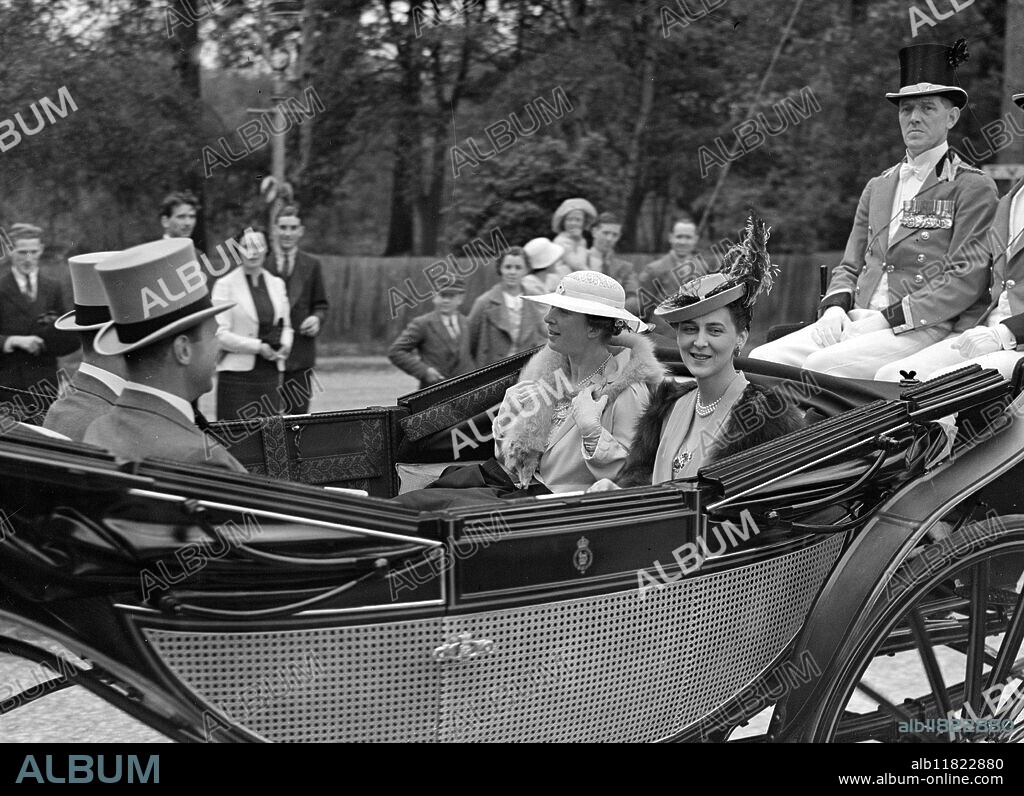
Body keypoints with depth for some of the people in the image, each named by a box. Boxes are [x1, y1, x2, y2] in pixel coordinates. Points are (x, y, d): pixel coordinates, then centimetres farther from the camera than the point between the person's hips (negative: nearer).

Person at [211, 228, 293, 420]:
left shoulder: (277, 283, 14)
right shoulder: (225, 285, -2)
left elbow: (285, 326, 22)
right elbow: (220, 334, -7)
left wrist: (285, 344, 0)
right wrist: (258, 347, -13)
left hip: (270, 372, 5)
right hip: (237, 373, -5)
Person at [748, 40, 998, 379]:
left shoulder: (973, 188, 1)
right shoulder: (878, 187, 23)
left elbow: (966, 281, -9)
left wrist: (886, 318, -15)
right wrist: (834, 306, 0)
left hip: (923, 328, -6)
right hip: (855, 322, 6)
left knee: (821, 365, -32)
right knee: (761, 359, -17)